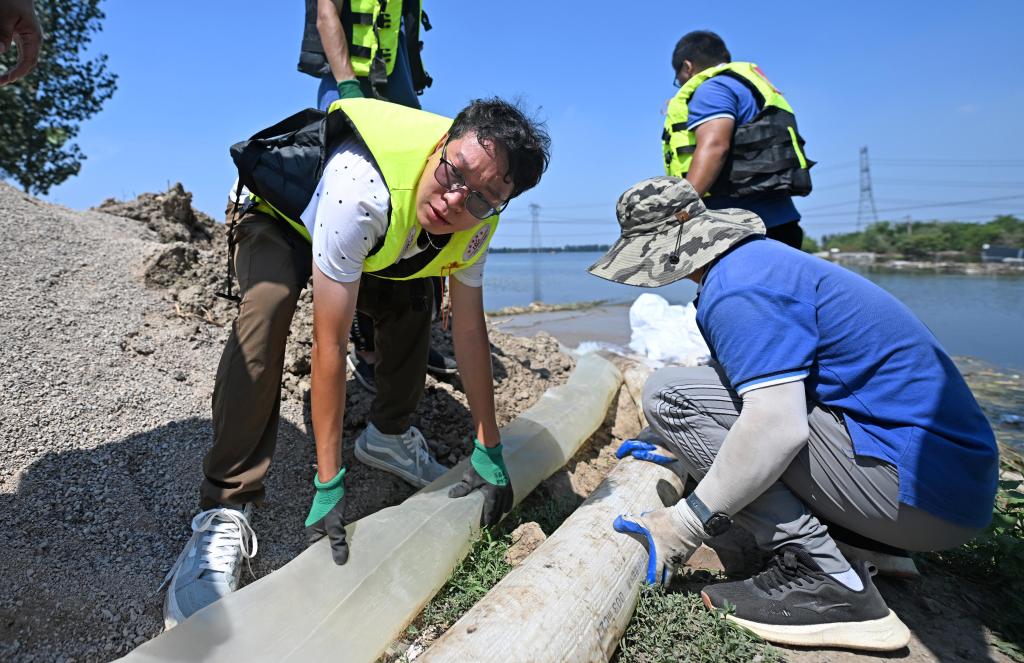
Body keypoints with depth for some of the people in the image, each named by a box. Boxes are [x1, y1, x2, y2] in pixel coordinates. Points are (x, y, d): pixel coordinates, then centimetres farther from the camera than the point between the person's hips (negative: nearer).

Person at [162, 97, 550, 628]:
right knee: (269, 305, -33)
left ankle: (388, 435, 14)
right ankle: (224, 514, -26)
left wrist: (489, 449, -15)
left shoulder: (477, 220, -24)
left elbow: (469, 327, -17)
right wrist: (328, 483, -37)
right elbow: (330, 343, -41)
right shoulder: (361, 189, -43)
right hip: (280, 221, -5)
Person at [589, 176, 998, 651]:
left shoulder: (735, 290, -18)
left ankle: (826, 580, -11)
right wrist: (682, 445, 27)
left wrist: (685, 525, -19)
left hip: (914, 486, -10)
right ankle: (860, 540, 15)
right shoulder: (760, 256, 14)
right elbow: (766, 385, 24)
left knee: (669, 394, -15)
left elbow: (777, 426, -29)